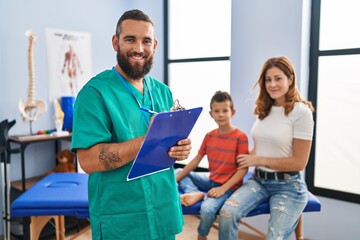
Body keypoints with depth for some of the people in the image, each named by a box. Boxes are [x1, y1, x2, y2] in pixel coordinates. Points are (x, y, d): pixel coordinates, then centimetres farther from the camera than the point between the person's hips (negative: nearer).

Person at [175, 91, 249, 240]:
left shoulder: (240, 137, -15)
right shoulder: (209, 136, 2)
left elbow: (243, 168, -16)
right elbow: (195, 161, 4)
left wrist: (223, 188, -23)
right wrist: (176, 179, -3)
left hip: (229, 185, -6)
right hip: (211, 180, 6)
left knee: (208, 208, -31)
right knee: (178, 172, 5)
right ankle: (196, 194, -20)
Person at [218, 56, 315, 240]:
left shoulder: (301, 112, -11)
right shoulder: (263, 110, 7)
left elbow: (299, 162, -11)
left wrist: (258, 160, -11)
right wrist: (247, 157, -2)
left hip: (288, 186, -4)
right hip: (258, 180, 4)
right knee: (227, 213, -22)